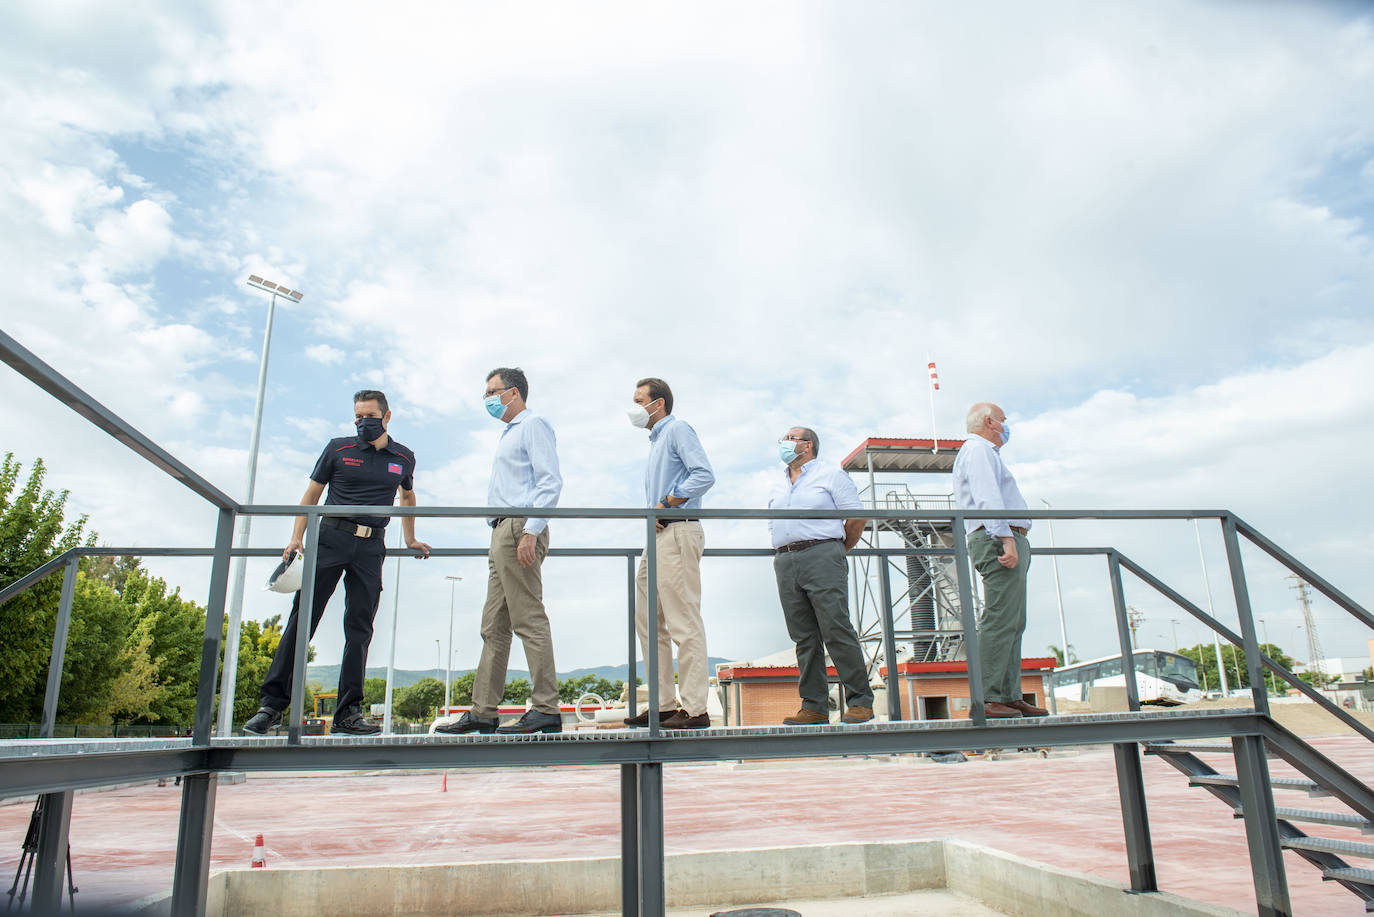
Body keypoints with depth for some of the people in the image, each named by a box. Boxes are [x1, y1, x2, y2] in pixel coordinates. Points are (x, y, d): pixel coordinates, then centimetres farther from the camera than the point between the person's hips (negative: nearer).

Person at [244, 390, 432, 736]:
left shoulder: (403, 458, 13)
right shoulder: (338, 449, 7)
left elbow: (407, 497, 30)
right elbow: (312, 493, 11)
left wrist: (410, 540, 30)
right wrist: (296, 538, 1)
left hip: (371, 547, 2)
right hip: (331, 538, -1)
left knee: (359, 628, 0)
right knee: (302, 619, -5)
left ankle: (348, 713, 4)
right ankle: (272, 703, 1)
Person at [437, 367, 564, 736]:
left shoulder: (534, 425, -1)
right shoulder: (509, 433, 28)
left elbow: (550, 482, -13)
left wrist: (530, 532, -22)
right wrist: (501, 540, 19)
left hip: (519, 528, -10)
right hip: (503, 532, 10)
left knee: (529, 620, -11)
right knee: (494, 626, 8)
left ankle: (546, 710, -9)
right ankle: (483, 712, 12)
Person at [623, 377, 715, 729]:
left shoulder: (678, 429, -2)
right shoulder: (656, 440, 26)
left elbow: (704, 475, -16)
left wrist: (664, 504, -16)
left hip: (677, 533, -10)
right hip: (658, 536, 10)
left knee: (684, 622, -9)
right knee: (648, 621, 10)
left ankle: (695, 709, -5)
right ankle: (663, 705, 16)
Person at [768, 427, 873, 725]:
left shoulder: (830, 474, 5)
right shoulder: (777, 485, 22)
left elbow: (857, 517, 4)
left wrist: (838, 552, 8)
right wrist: (787, 554, 15)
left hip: (821, 557, -6)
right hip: (785, 563, 6)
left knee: (837, 631, -10)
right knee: (804, 638, 4)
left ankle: (860, 702, -2)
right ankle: (814, 706, 7)